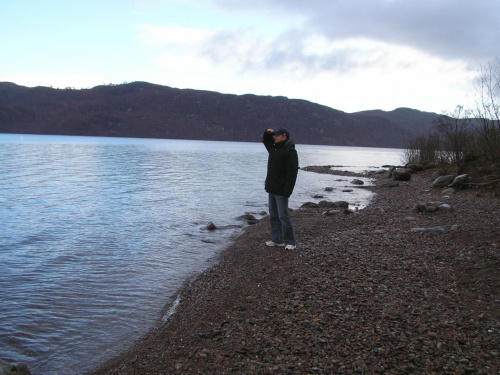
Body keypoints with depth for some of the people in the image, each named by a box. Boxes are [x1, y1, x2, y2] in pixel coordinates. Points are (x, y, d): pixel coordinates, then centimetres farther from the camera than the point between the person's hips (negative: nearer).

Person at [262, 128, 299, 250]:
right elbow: (265, 141, 35)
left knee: (283, 216, -7)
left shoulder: (290, 151, -15)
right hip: (272, 189, 9)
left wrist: (287, 191, -25)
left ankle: (290, 242, 0)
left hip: (281, 190, -9)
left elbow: (292, 172, -21)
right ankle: (277, 240, 20)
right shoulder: (274, 148, 13)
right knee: (273, 216, 13)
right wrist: (267, 133, 11)